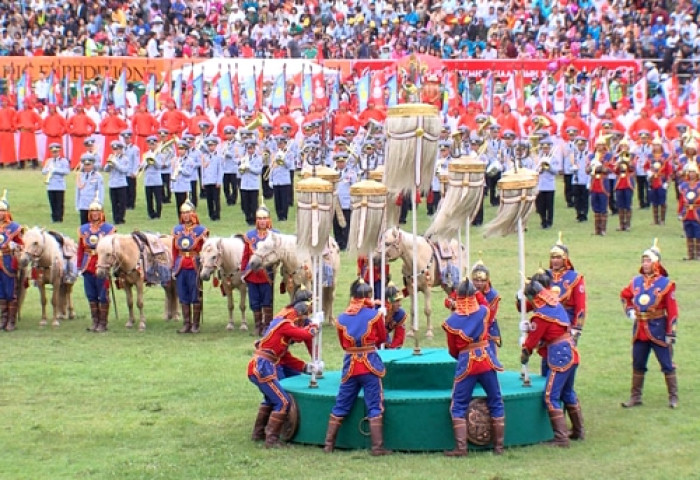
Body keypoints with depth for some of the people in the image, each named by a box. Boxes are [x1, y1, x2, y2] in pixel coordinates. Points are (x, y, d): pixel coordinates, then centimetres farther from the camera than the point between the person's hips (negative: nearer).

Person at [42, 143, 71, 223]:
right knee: (52, 204, 5)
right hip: (50, 186, 4)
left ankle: (59, 218, -3)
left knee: (59, 204, -5)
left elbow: (67, 171, -10)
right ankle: (54, 218, 10)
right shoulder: (48, 161, 16)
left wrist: (55, 170, -15)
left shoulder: (63, 160, 2)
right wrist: (48, 170, -9)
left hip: (60, 186, -4)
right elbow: (43, 171, 13)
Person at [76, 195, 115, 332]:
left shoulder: (109, 228, -2)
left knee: (103, 296, 0)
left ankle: (103, 323, 6)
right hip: (88, 268, 4)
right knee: (91, 296, 9)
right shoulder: (83, 229, 10)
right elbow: (80, 248, 11)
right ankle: (95, 322, 18)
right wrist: (80, 265, 4)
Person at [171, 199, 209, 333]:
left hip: (195, 267, -4)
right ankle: (186, 324, 11)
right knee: (183, 297, 6)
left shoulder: (200, 230, 0)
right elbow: (175, 250, 13)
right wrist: (174, 268, 10)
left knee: (196, 297, 0)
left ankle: (195, 324, 5)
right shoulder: (177, 230, 11)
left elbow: (203, 250, 2)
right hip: (181, 268, 4)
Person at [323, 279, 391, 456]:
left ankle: (328, 444, 14)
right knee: (375, 406, 0)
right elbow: (382, 338, 8)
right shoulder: (374, 315, -4)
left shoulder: (341, 318, 4)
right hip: (371, 365, -3)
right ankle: (377, 447, -3)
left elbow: (343, 344, 13)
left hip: (350, 366, 3)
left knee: (341, 406, 12)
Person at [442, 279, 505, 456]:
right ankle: (499, 446, 14)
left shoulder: (451, 321, -3)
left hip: (466, 364, -2)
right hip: (487, 360, 2)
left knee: (458, 407, 6)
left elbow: (453, 351, 7)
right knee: (496, 403, 13)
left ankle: (461, 448, -6)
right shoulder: (483, 311, -1)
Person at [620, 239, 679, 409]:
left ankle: (673, 397, 9)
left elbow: (672, 311, -10)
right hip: (639, 329, 5)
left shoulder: (665, 283, -9)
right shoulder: (636, 281, 5)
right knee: (637, 365, 11)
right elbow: (625, 295, 25)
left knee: (667, 364, 1)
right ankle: (635, 397, 20)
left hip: (658, 329, -5)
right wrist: (629, 310, 8)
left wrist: (671, 334, -13)